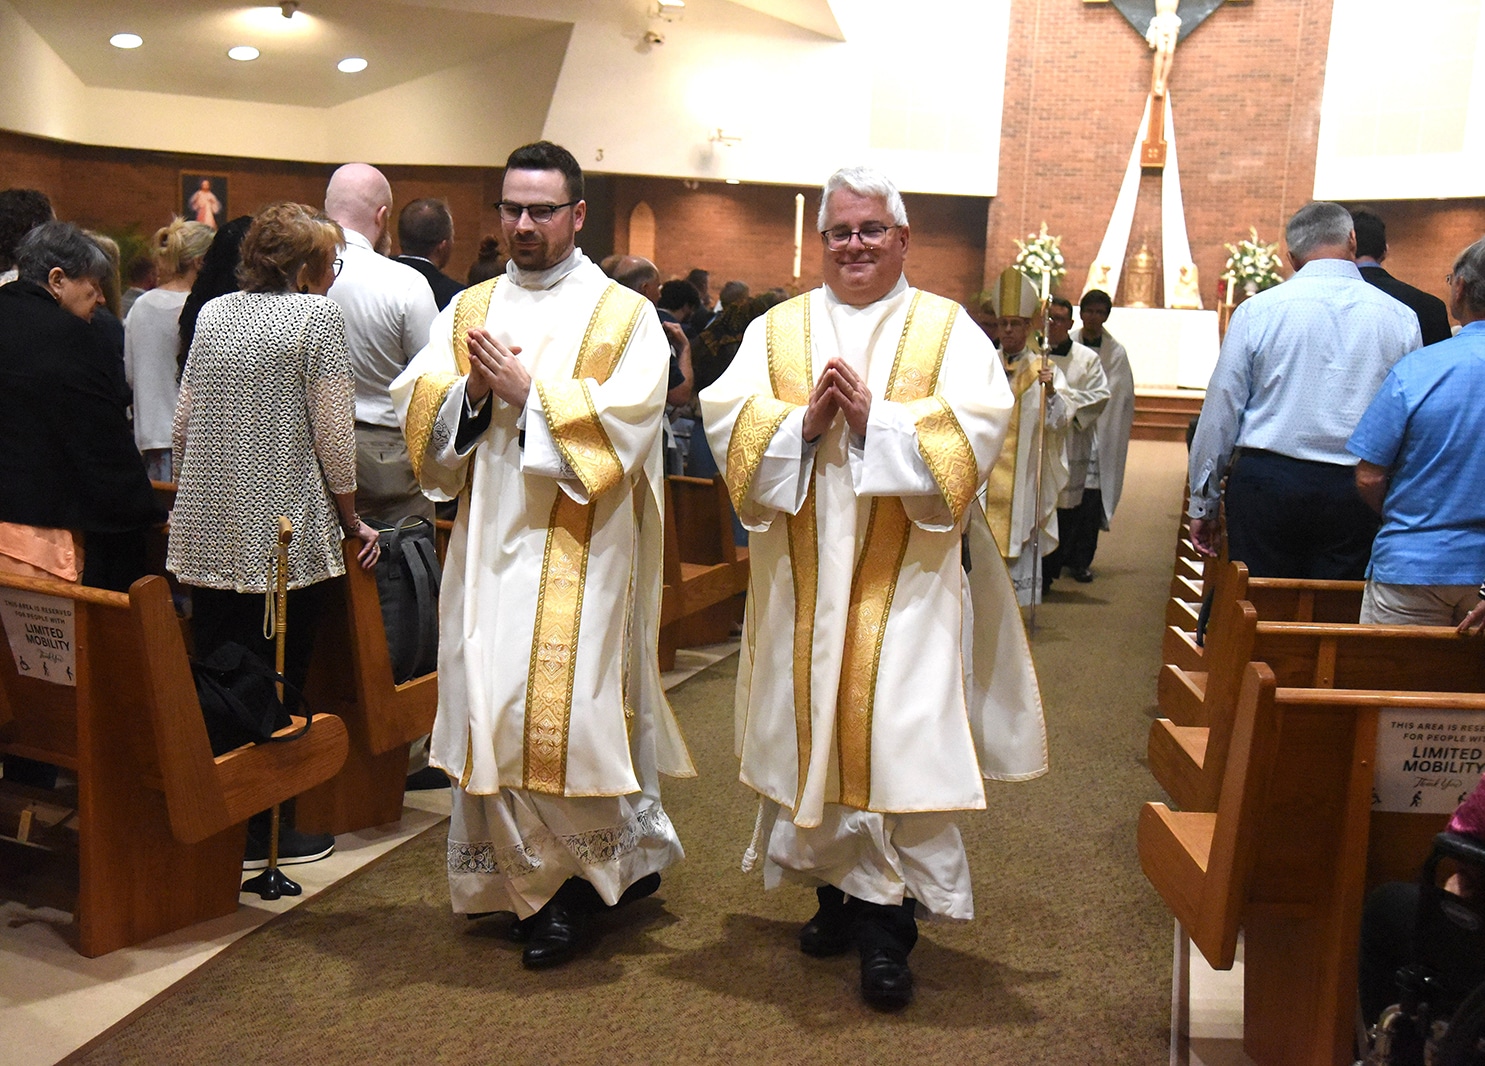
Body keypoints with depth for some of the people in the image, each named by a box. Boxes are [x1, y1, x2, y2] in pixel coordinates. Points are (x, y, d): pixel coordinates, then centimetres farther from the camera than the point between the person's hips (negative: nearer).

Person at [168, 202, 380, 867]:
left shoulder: (213, 313, 12)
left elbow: (183, 422, 14)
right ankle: (264, 830, 12)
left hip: (207, 534, 6)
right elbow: (333, 434, -9)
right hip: (285, 533, -6)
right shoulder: (316, 314, -7)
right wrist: (352, 521, 1)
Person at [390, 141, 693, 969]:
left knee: (561, 710, -6)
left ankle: (577, 880, 14)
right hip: (489, 544, 5)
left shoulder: (625, 315, 1)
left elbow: (624, 421, -13)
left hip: (576, 551, -4)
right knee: (489, 708, 7)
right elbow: (416, 412, 7)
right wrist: (472, 390, -12)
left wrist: (529, 388, -14)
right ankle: (518, 877, 24)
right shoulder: (469, 309, 14)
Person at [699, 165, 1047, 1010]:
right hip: (804, 576, 3)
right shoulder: (777, 330, 12)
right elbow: (727, 418, 0)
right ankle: (838, 889, 24)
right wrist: (806, 419, -15)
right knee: (815, 728, 8)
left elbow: (979, 424, -9)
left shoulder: (947, 329, 6)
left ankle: (889, 925, 3)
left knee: (898, 739, -6)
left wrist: (874, 418, -16)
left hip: (905, 577, -2)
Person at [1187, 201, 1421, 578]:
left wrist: (1203, 503, 8)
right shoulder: (1401, 318, 5)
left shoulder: (1258, 310, -1)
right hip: (1355, 491, 2)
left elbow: (1221, 409, 0)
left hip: (1267, 480, -2)